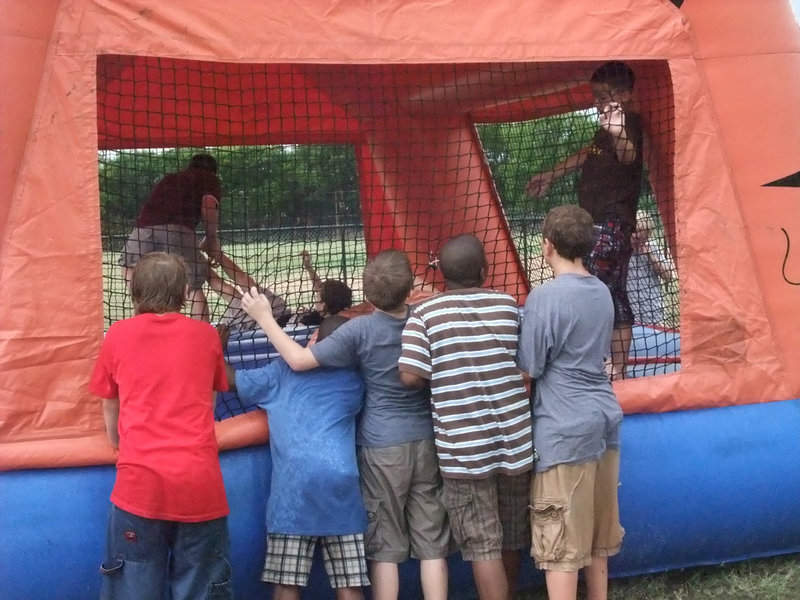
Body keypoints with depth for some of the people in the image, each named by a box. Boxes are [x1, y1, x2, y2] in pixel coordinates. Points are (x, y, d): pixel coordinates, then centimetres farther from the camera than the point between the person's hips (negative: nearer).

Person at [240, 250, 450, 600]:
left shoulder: (360, 330, -12)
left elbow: (299, 360, -13)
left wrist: (264, 318, -3)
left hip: (383, 446, -3)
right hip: (426, 441, 4)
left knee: (385, 544, 6)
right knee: (431, 542, 8)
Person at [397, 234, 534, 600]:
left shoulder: (425, 313, -6)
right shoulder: (509, 305, 2)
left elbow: (410, 375, -13)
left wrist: (442, 379, 6)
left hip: (463, 446, -3)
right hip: (514, 437, 4)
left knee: (483, 546, 2)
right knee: (511, 538, 20)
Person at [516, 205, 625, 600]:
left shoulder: (546, 296, -15)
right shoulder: (603, 292, 9)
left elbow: (528, 369, -12)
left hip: (565, 428, -8)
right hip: (605, 419, 8)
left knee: (560, 542, -1)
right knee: (598, 534, 19)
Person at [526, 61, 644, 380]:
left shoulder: (631, 123, -12)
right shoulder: (608, 125, 17)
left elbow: (628, 156, -34)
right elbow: (588, 154, 34)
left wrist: (619, 134, -55)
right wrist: (550, 175, 40)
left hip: (612, 224, -10)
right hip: (598, 223, 10)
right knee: (613, 295, 10)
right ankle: (617, 370, 14)